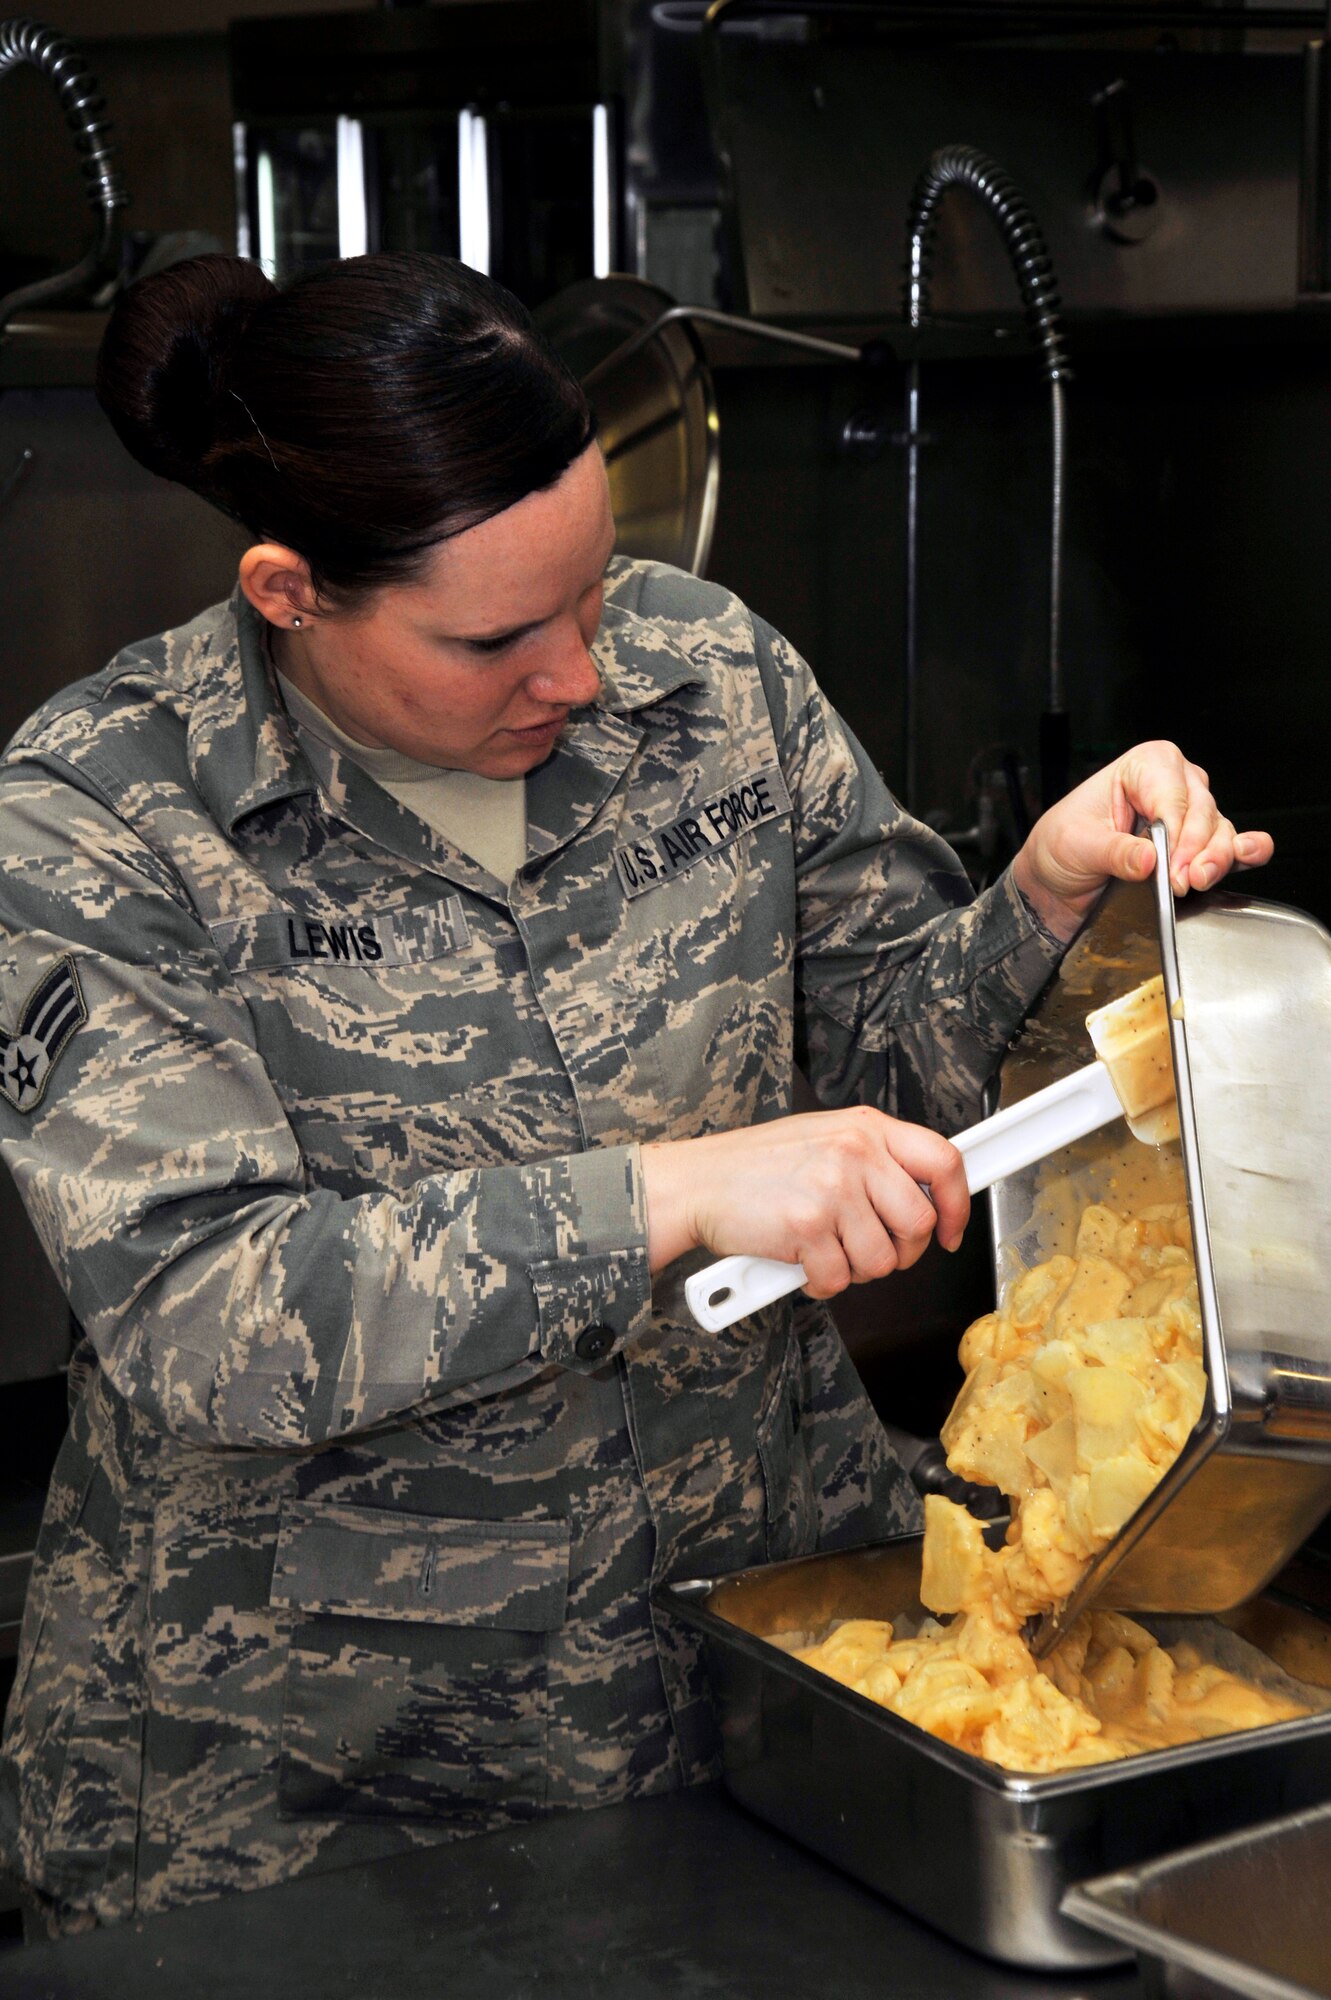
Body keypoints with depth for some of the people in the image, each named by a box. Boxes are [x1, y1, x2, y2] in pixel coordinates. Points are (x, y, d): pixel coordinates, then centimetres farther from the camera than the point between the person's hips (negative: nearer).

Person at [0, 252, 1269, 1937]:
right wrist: (669, 1197, -31)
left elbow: (896, 1042, 8)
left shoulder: (707, 670, -2)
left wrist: (1048, 894, -12)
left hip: (772, 1584, 4)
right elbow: (196, 1317, -24)